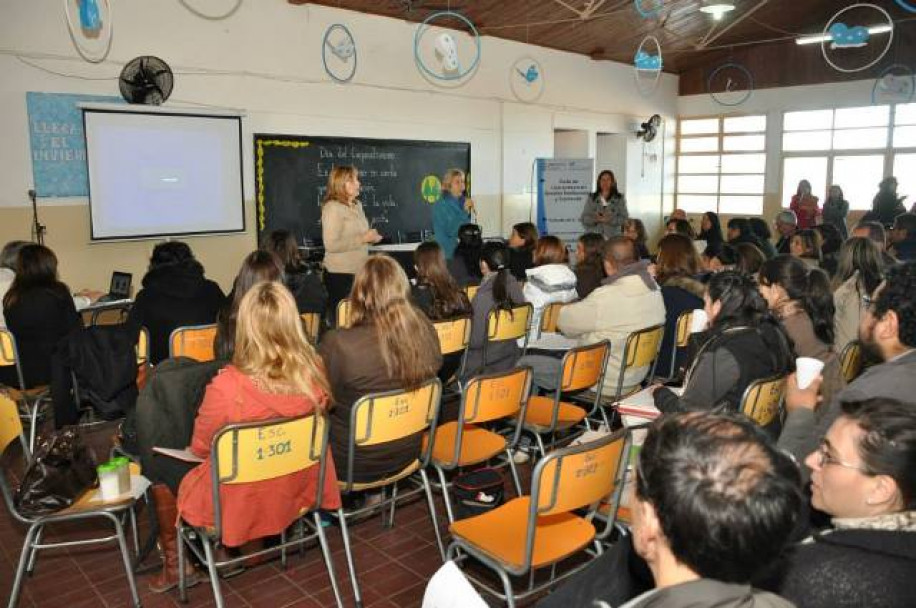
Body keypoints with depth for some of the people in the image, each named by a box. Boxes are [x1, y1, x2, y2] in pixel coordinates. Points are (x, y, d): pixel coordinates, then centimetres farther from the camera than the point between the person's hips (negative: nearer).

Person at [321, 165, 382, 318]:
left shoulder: (357, 205, 14)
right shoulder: (332, 207, -12)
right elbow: (331, 244, -22)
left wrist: (371, 237, 7)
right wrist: (363, 238, -18)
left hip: (359, 271, 8)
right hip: (341, 273, -8)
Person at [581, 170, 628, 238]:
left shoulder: (619, 199, 7)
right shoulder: (591, 198, 11)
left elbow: (625, 219, 1)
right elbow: (584, 219, 6)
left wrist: (610, 220, -15)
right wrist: (595, 219, -13)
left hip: (613, 238, 0)